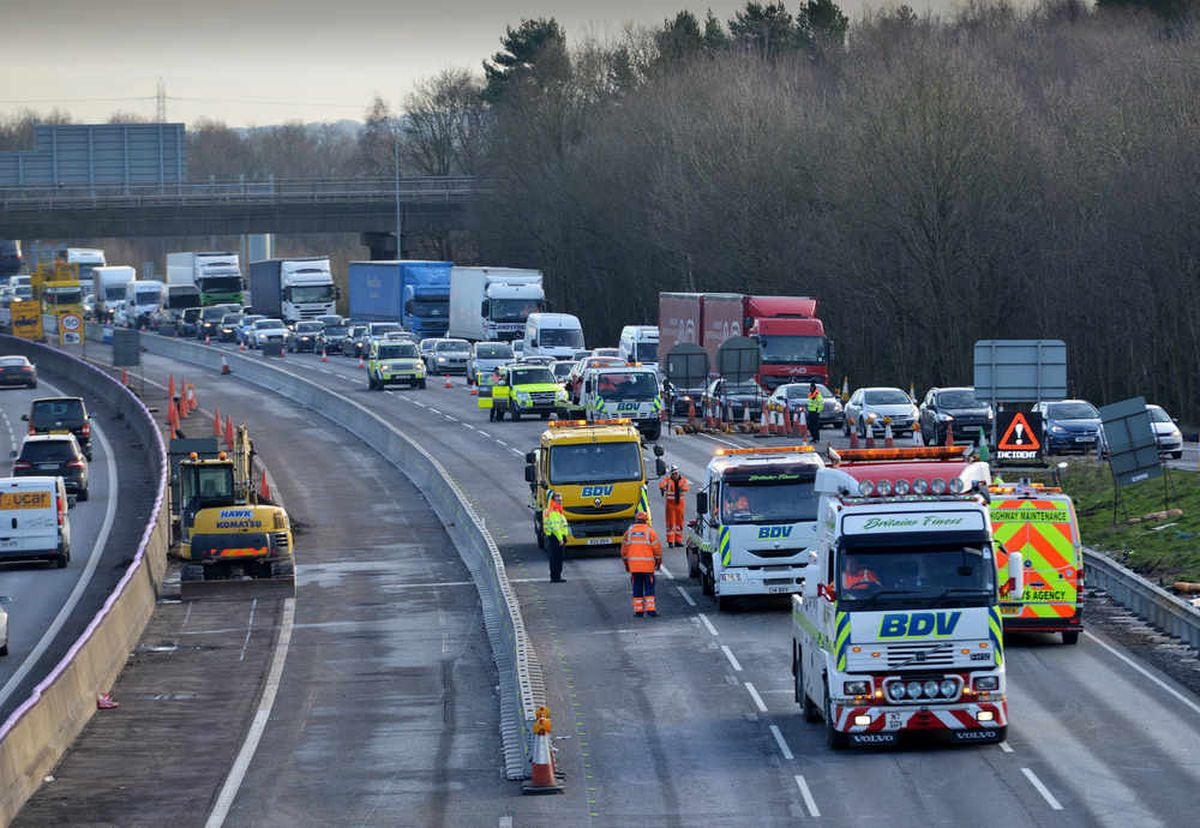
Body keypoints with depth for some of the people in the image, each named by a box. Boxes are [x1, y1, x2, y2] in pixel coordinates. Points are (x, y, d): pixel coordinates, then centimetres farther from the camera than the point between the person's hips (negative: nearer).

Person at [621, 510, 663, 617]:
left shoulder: (629, 532, 5)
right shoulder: (650, 532, -3)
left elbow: (624, 549, 10)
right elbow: (657, 548, -2)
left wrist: (626, 564, 19)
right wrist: (658, 562, 9)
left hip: (634, 565, 2)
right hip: (648, 565, -2)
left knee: (637, 588, 8)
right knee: (649, 588, 3)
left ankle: (638, 610, 6)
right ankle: (650, 608, -2)